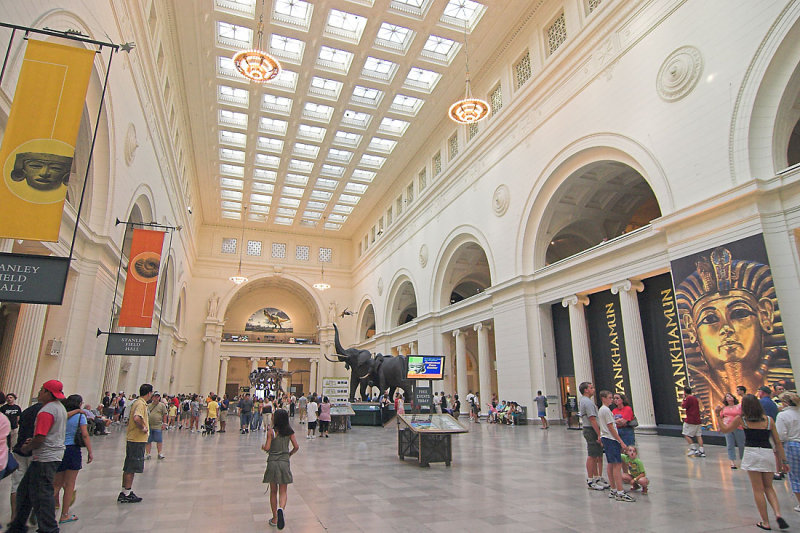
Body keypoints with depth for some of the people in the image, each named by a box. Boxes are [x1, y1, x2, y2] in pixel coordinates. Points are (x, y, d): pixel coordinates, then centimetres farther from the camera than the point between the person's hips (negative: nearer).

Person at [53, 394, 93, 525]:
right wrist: (90, 452, -3)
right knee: (70, 484, 7)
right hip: (73, 451, -3)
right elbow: (85, 435, -9)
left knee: (57, 483, 17)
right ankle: (64, 515, 14)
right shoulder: (80, 416, -7)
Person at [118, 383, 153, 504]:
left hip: (131, 439, 10)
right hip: (138, 440, -10)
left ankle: (125, 492, 24)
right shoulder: (141, 404, -18)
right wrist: (143, 428, -21)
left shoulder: (137, 402, 13)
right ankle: (126, 495, 5)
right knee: (131, 469, -2)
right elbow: (136, 418, -35)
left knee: (128, 468, 16)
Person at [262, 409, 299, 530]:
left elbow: (267, 448, -13)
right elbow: (296, 447, -3)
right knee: (283, 491, 8)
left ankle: (274, 518, 19)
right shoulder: (289, 431, -1)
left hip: (272, 462, -1)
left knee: (273, 491, 13)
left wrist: (263, 447, 9)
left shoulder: (271, 432, -9)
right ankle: (281, 508, -21)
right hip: (284, 462, 1)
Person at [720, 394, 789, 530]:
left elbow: (725, 430, 13)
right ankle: (778, 514, 0)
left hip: (752, 453, -3)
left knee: (758, 489, 6)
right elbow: (778, 442, 8)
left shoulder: (741, 419, 1)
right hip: (768, 454, 3)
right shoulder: (769, 420, 7)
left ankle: (765, 522, 9)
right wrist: (783, 461, 14)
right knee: (768, 487, 19)